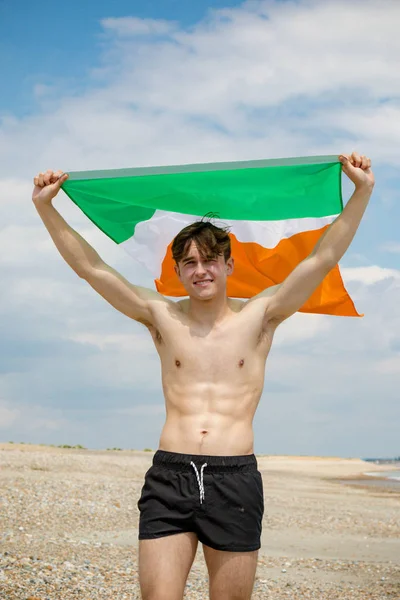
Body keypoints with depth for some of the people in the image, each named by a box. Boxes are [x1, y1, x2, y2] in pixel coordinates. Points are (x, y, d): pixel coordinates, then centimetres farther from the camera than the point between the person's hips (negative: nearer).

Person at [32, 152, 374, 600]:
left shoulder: (258, 317, 8)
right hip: (168, 478, 1)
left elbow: (323, 258, 3)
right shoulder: (162, 317, 10)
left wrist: (362, 192, -3)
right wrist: (45, 206, 3)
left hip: (236, 479, 0)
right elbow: (90, 267, 8)